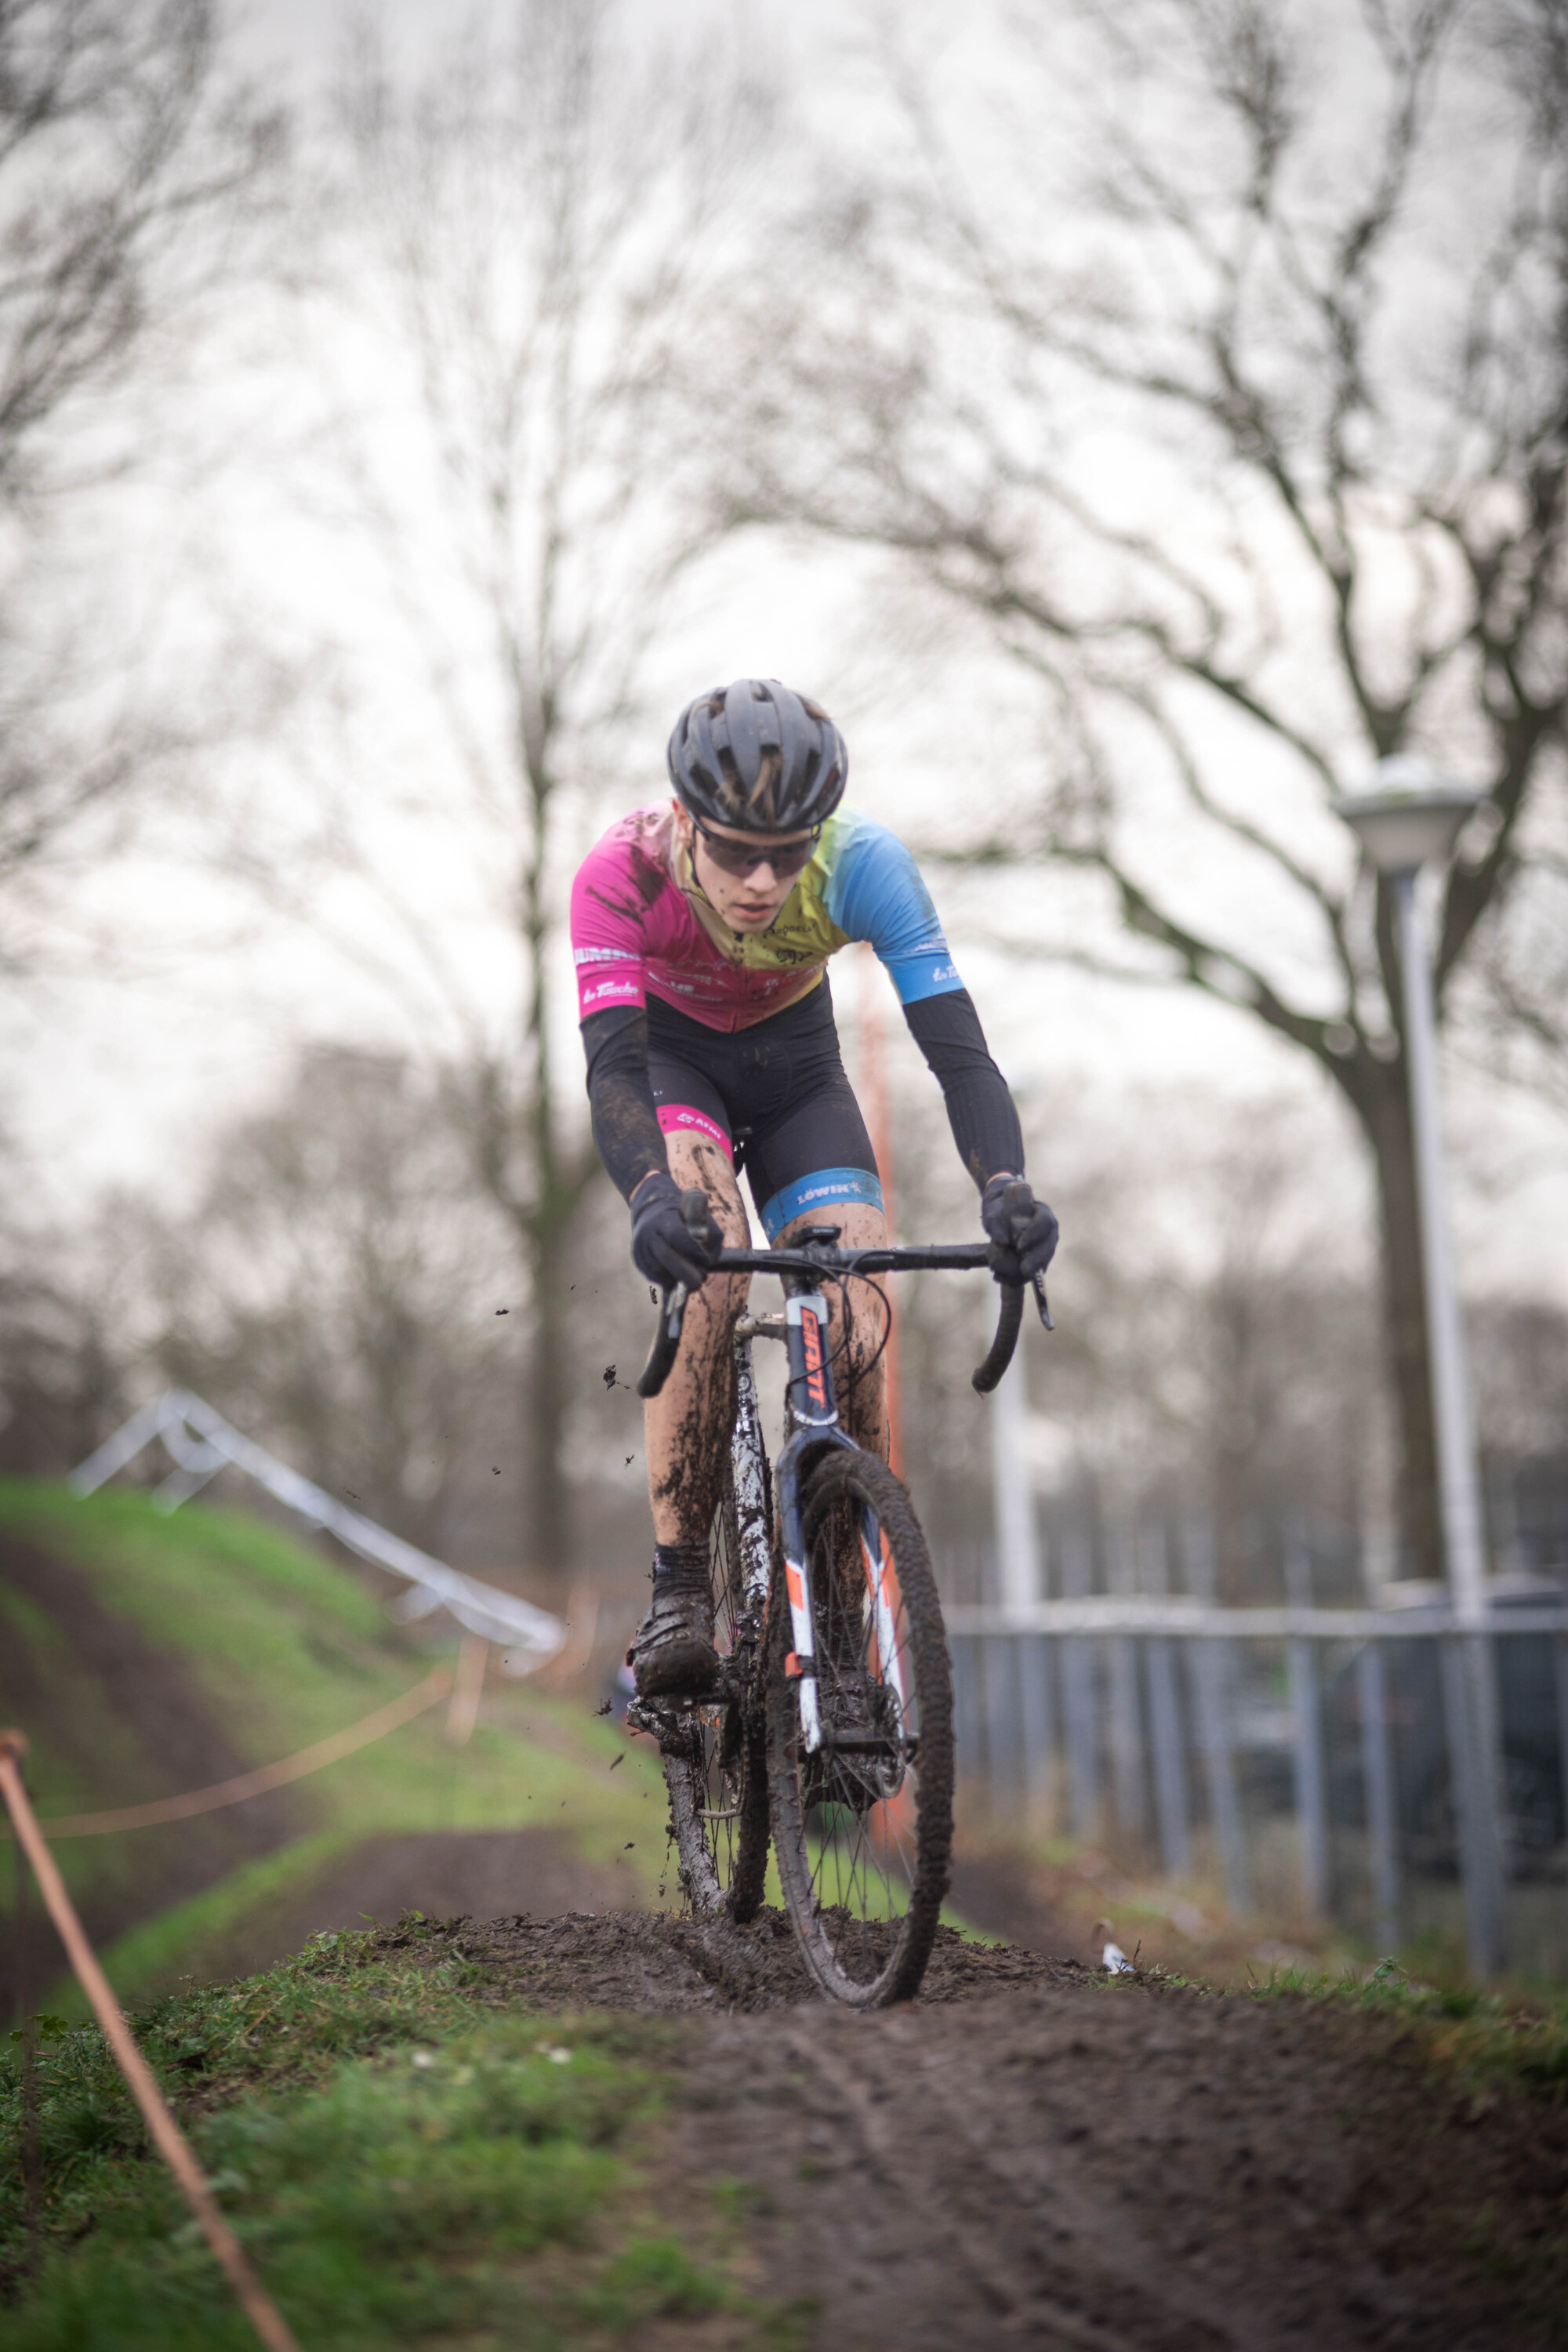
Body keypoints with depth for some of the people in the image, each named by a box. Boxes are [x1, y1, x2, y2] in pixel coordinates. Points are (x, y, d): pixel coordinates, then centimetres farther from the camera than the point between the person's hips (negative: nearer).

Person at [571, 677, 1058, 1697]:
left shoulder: (862, 863, -34)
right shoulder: (622, 874, -35)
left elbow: (957, 1046, -39)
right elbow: (611, 1065, -44)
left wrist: (1005, 1185, -57)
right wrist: (652, 1197, -64)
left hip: (795, 1065, 2)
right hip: (670, 1055, -2)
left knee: (856, 1317, -16)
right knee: (708, 1252, -32)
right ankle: (679, 1587, -27)